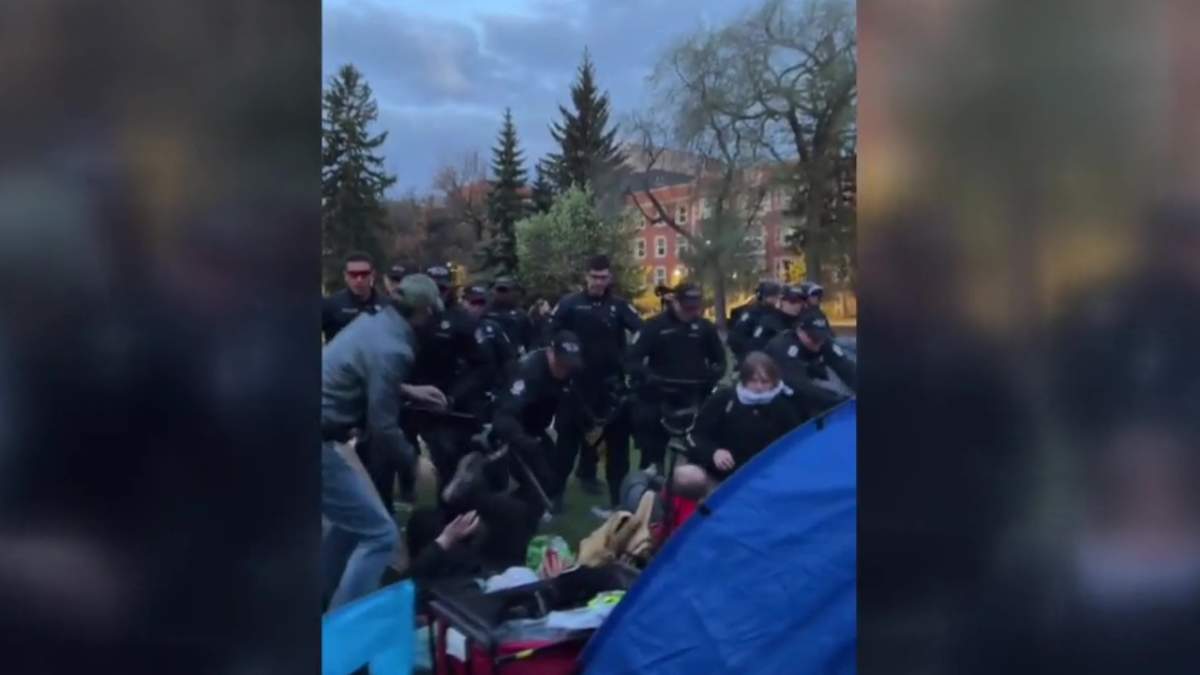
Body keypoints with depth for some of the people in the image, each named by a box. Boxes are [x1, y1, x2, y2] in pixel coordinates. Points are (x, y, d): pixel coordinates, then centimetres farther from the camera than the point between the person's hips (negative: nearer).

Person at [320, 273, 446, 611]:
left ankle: (334, 609, 37)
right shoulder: (392, 349, -20)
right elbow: (383, 429, -17)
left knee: (352, 521, 25)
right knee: (379, 534, -4)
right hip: (321, 445, -10)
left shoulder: (372, 321, 8)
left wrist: (407, 390, 28)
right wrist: (414, 459, 1)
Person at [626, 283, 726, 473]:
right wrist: (648, 378, -24)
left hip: (694, 400, 2)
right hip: (659, 399, -2)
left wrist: (713, 376, -3)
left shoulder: (705, 327, 5)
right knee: (652, 455, 3)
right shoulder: (655, 326, -4)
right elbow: (632, 360, -7)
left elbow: (719, 359, 17)